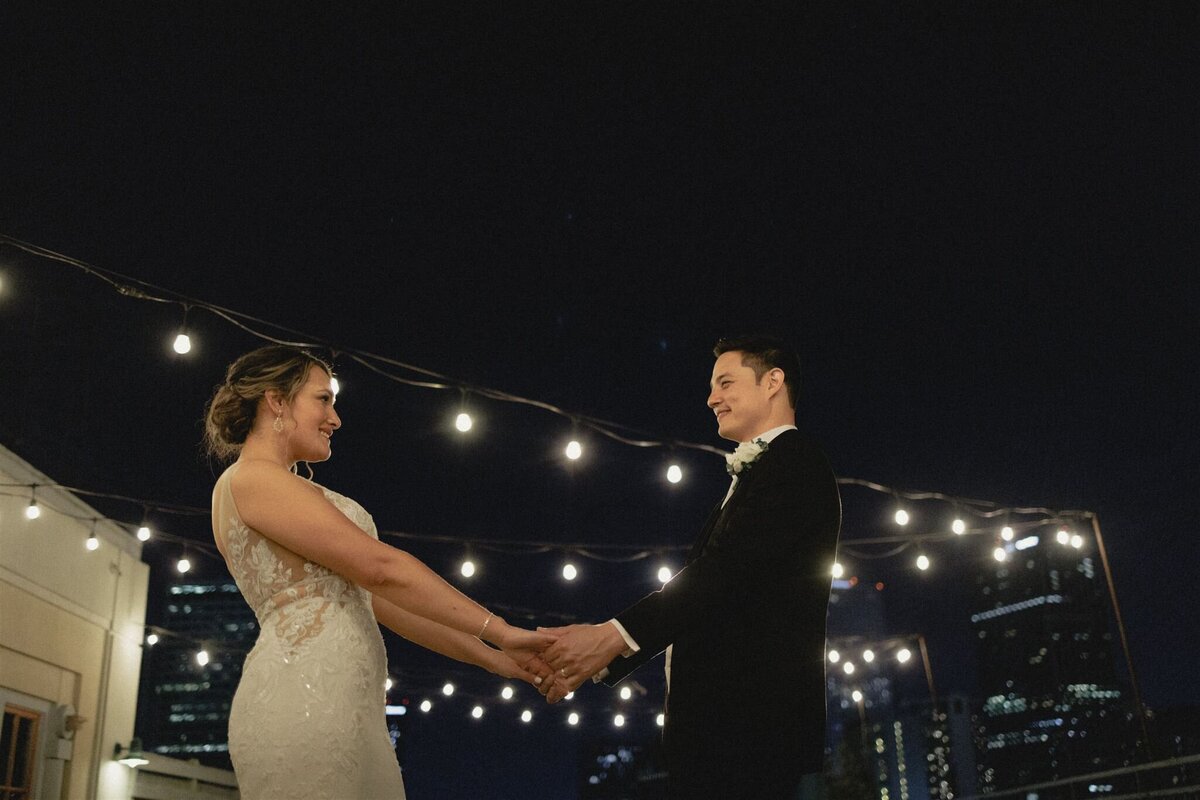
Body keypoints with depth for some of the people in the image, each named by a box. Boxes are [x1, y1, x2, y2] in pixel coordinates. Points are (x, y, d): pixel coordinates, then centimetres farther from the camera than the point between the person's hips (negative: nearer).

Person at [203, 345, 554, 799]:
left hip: (344, 705, 9)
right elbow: (379, 569, -13)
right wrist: (500, 631, -9)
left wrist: (489, 657, 15)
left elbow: (372, 597, 20)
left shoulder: (283, 490, 24)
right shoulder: (251, 478, -5)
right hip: (306, 697, -9)